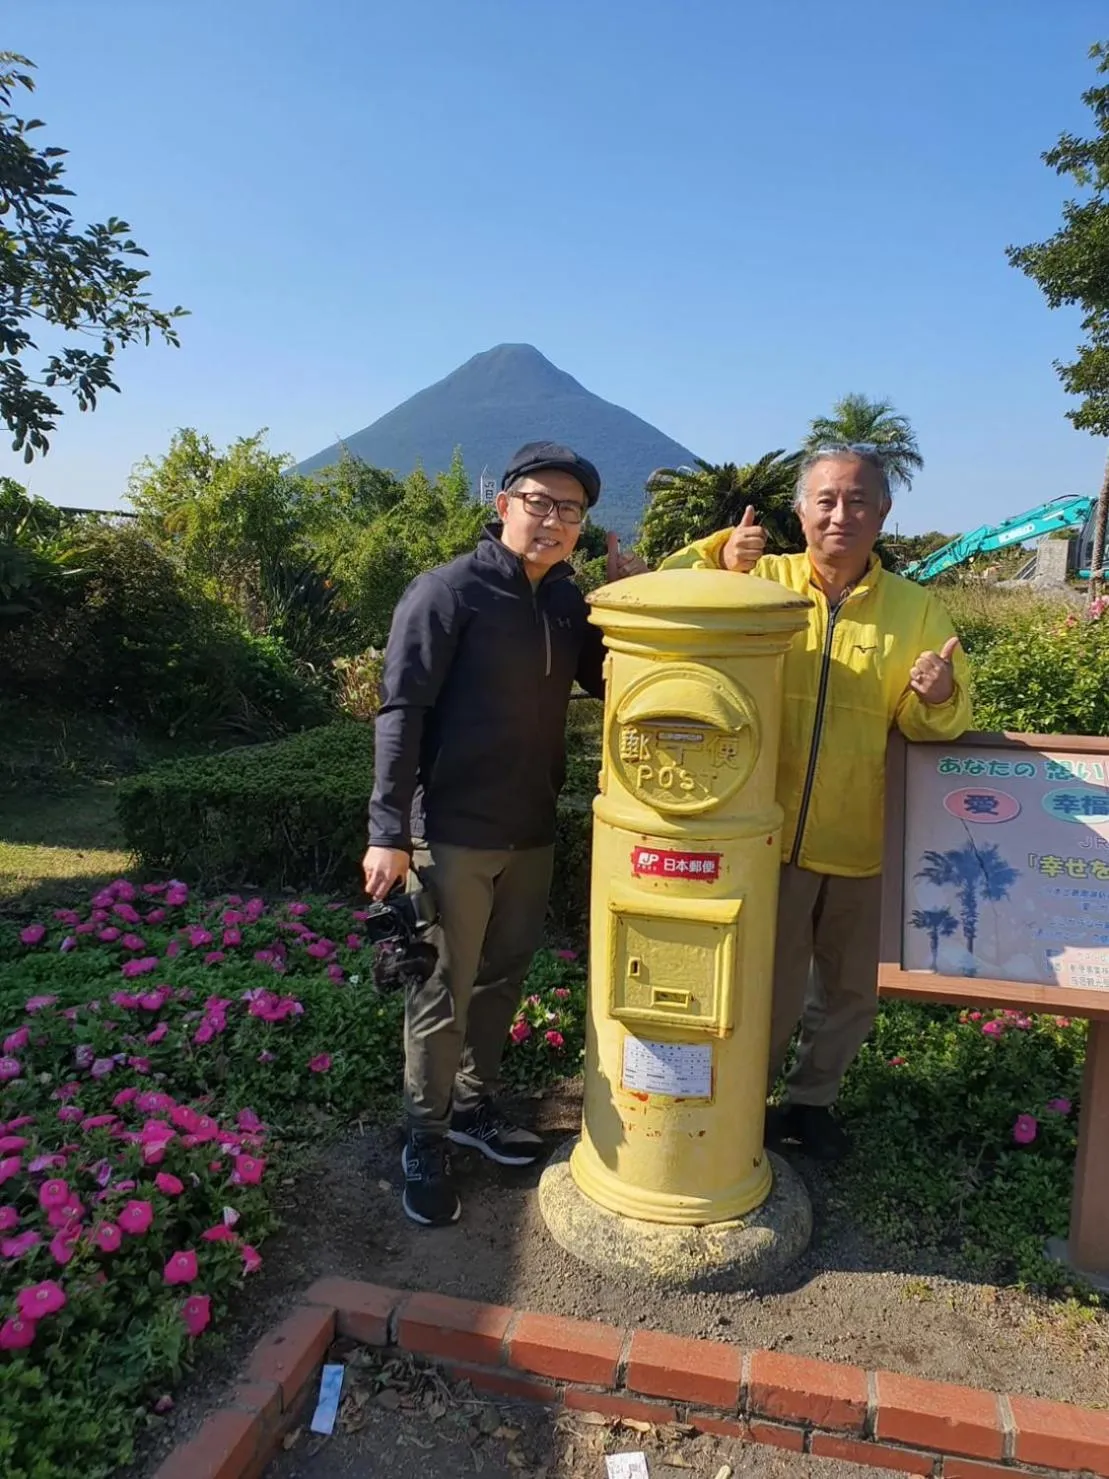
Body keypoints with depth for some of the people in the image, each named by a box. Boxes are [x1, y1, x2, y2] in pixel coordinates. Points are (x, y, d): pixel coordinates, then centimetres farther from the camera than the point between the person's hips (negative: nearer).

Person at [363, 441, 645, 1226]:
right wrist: (389, 832, -19)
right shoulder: (447, 592, -12)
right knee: (444, 993, 5)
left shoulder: (568, 601, 7)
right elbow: (401, 713, -15)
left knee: (503, 977, 18)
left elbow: (614, 685, 13)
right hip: (453, 830, -6)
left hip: (533, 830, 7)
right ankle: (426, 1140, 23)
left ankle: (474, 1103, 38)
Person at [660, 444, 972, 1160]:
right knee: (769, 989, 10)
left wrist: (937, 698, -19)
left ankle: (812, 1099, 45)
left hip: (862, 843, 3)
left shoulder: (916, 608, 3)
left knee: (851, 992, 19)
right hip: (768, 834, -2)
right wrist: (717, 558, -21)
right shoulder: (760, 580, -2)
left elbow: (942, 722, 3)